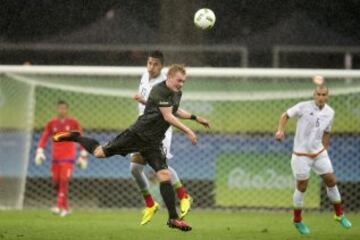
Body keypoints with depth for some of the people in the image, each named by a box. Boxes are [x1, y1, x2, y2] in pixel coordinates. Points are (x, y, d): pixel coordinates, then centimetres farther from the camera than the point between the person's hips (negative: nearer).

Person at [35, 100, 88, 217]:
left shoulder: (73, 123, 0)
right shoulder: (52, 123, 5)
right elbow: (44, 138, 4)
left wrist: (83, 156, 2)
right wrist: (40, 152, -9)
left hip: (68, 157, -3)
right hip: (55, 157, 3)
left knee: (64, 180, -17)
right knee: (56, 182, 1)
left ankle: (60, 206, -21)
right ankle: (65, 208, 14)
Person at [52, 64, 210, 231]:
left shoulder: (177, 93, 11)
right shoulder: (160, 91, -16)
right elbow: (168, 117, -20)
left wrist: (194, 117, 27)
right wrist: (188, 131, -21)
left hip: (153, 142, 6)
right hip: (138, 134, -6)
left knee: (164, 175, -9)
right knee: (100, 153, -3)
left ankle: (173, 218, -8)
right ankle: (74, 137, 25)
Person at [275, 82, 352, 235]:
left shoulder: (330, 112, 1)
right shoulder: (304, 107, -14)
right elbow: (285, 115, -5)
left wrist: (324, 149, 15)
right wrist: (280, 130, -21)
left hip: (319, 152, 4)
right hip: (301, 154, -4)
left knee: (331, 180, 2)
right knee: (302, 187, 2)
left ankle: (339, 214, 20)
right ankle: (297, 220, 20)